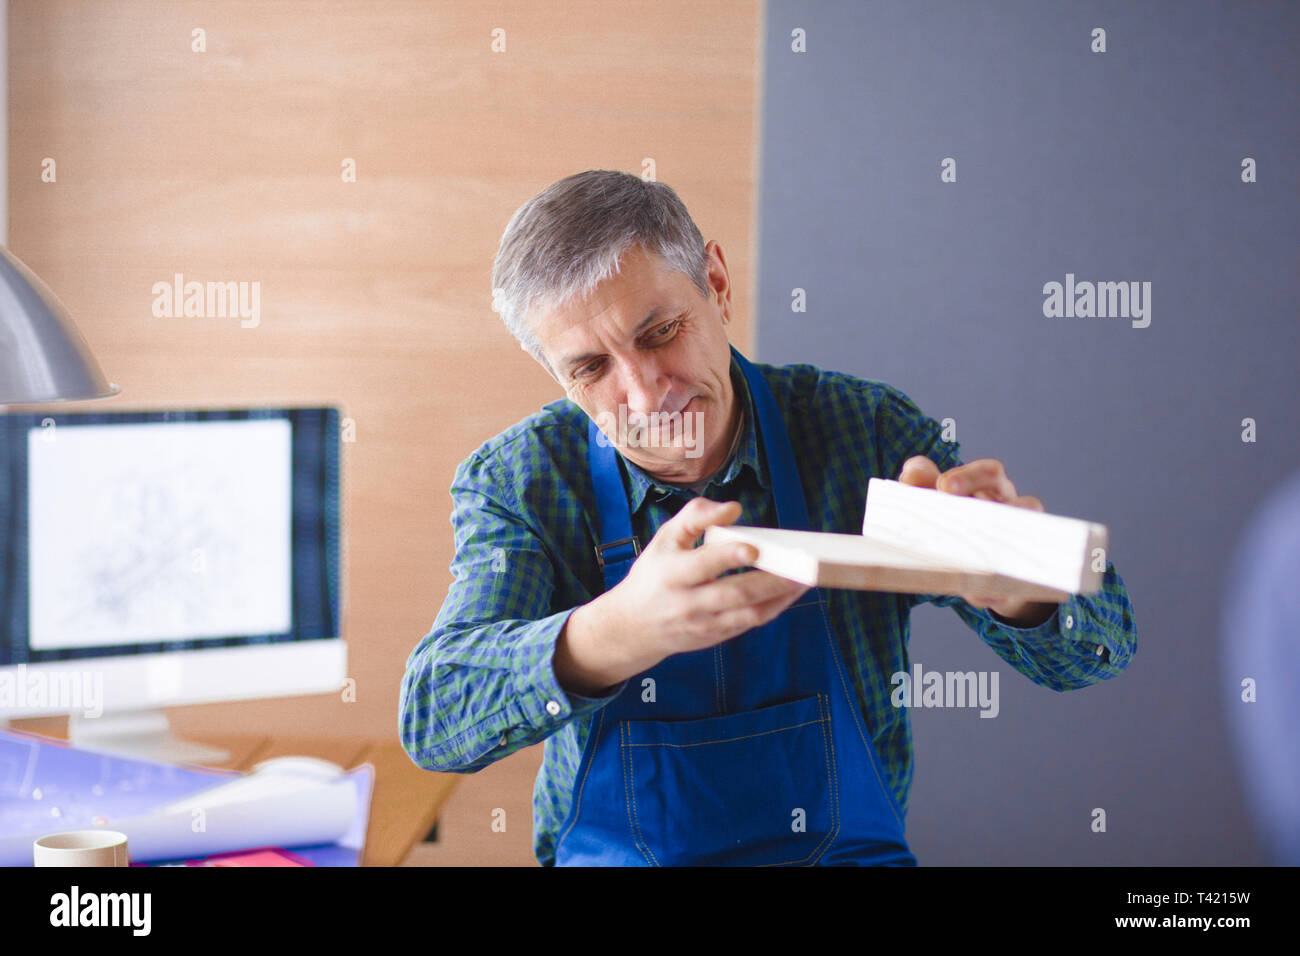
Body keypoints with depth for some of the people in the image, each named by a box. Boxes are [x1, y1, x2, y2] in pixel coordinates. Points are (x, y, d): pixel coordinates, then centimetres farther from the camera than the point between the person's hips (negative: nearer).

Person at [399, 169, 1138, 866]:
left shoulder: (866, 431, -4)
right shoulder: (516, 483, -4)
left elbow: (1099, 647, -6)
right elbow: (431, 722, -19)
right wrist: (620, 632, -39)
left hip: (845, 851, -1)